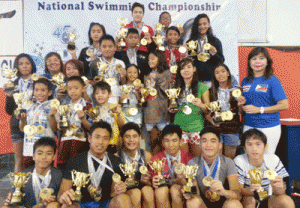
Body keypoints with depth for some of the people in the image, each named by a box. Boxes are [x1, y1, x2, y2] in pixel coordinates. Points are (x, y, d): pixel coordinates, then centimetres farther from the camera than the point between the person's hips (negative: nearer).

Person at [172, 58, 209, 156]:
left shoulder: (202, 87, 1)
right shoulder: (176, 87, 8)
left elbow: (208, 110, 3)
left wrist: (201, 105, -17)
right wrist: (172, 109, 0)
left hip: (196, 127, -2)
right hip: (179, 127, 2)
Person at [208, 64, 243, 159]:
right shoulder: (211, 91, 7)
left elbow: (240, 112, 3)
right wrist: (211, 120, -10)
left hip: (232, 128, 0)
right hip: (216, 128, 1)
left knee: (230, 158, 7)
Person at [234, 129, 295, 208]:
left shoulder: (273, 160, -12)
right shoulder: (239, 161, -16)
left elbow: (281, 192, -11)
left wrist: (277, 188, -37)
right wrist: (250, 189, -39)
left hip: (269, 199, 2)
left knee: (287, 201, -28)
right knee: (249, 200, -35)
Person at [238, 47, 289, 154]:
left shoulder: (272, 80, -6)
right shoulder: (245, 81, 9)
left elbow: (284, 105, -11)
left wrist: (259, 109, -15)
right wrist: (242, 104, -5)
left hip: (269, 128, -4)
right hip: (249, 126, 4)